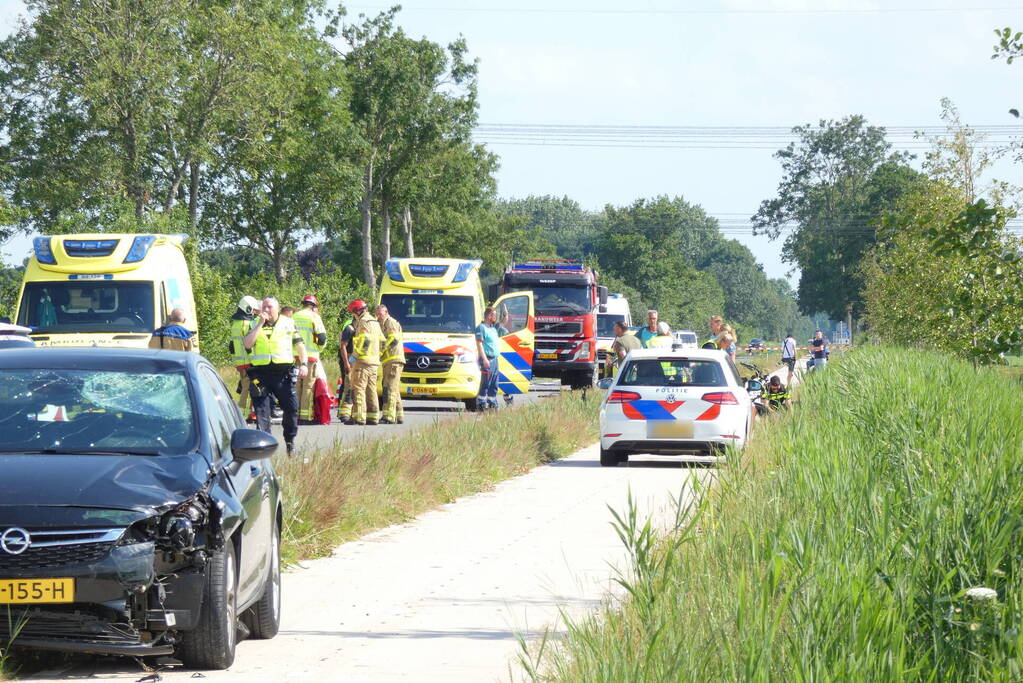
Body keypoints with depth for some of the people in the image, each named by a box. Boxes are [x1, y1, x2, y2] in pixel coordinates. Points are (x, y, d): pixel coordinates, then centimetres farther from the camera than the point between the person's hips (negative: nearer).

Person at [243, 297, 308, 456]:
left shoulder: (288, 323, 11)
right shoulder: (255, 324, 11)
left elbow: (299, 344, 12)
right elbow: (247, 344, -5)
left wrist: (303, 364, -2)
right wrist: (261, 324, -8)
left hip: (283, 373, 0)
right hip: (260, 374, 0)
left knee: (292, 407, -3)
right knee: (262, 410, -2)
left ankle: (290, 441, 15)